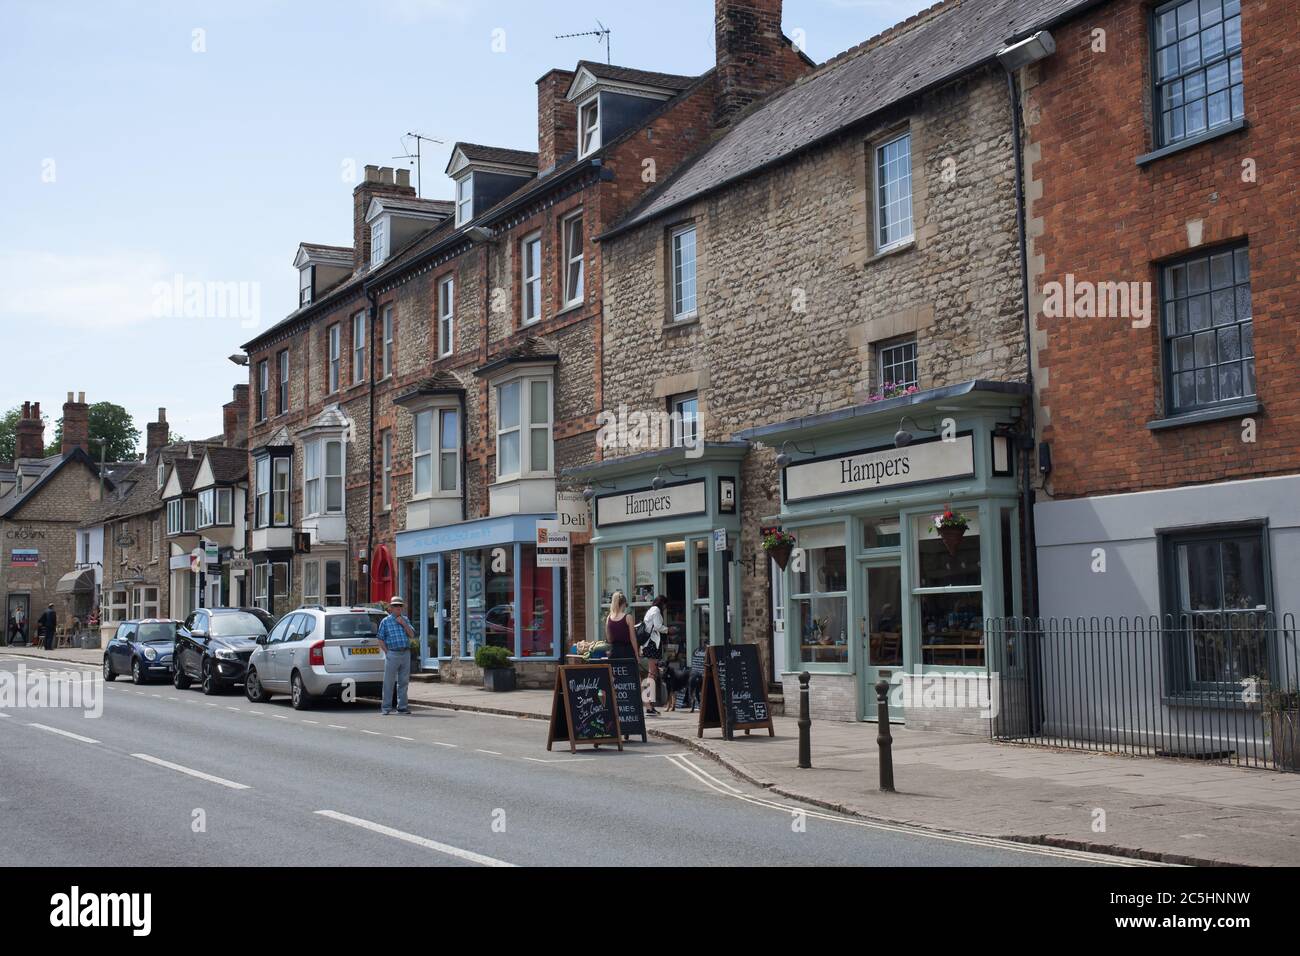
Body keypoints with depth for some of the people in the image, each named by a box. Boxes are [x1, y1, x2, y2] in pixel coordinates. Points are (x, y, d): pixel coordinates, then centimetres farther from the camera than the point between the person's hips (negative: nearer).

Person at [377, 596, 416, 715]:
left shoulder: (405, 620, 13)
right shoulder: (385, 621, 2)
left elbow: (412, 635, 6)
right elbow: (381, 639, 3)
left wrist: (404, 624, -6)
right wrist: (387, 652, -5)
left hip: (406, 653, 4)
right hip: (393, 654, -4)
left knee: (403, 681, 7)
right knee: (389, 682, -3)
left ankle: (402, 706, 13)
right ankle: (386, 707, 2)